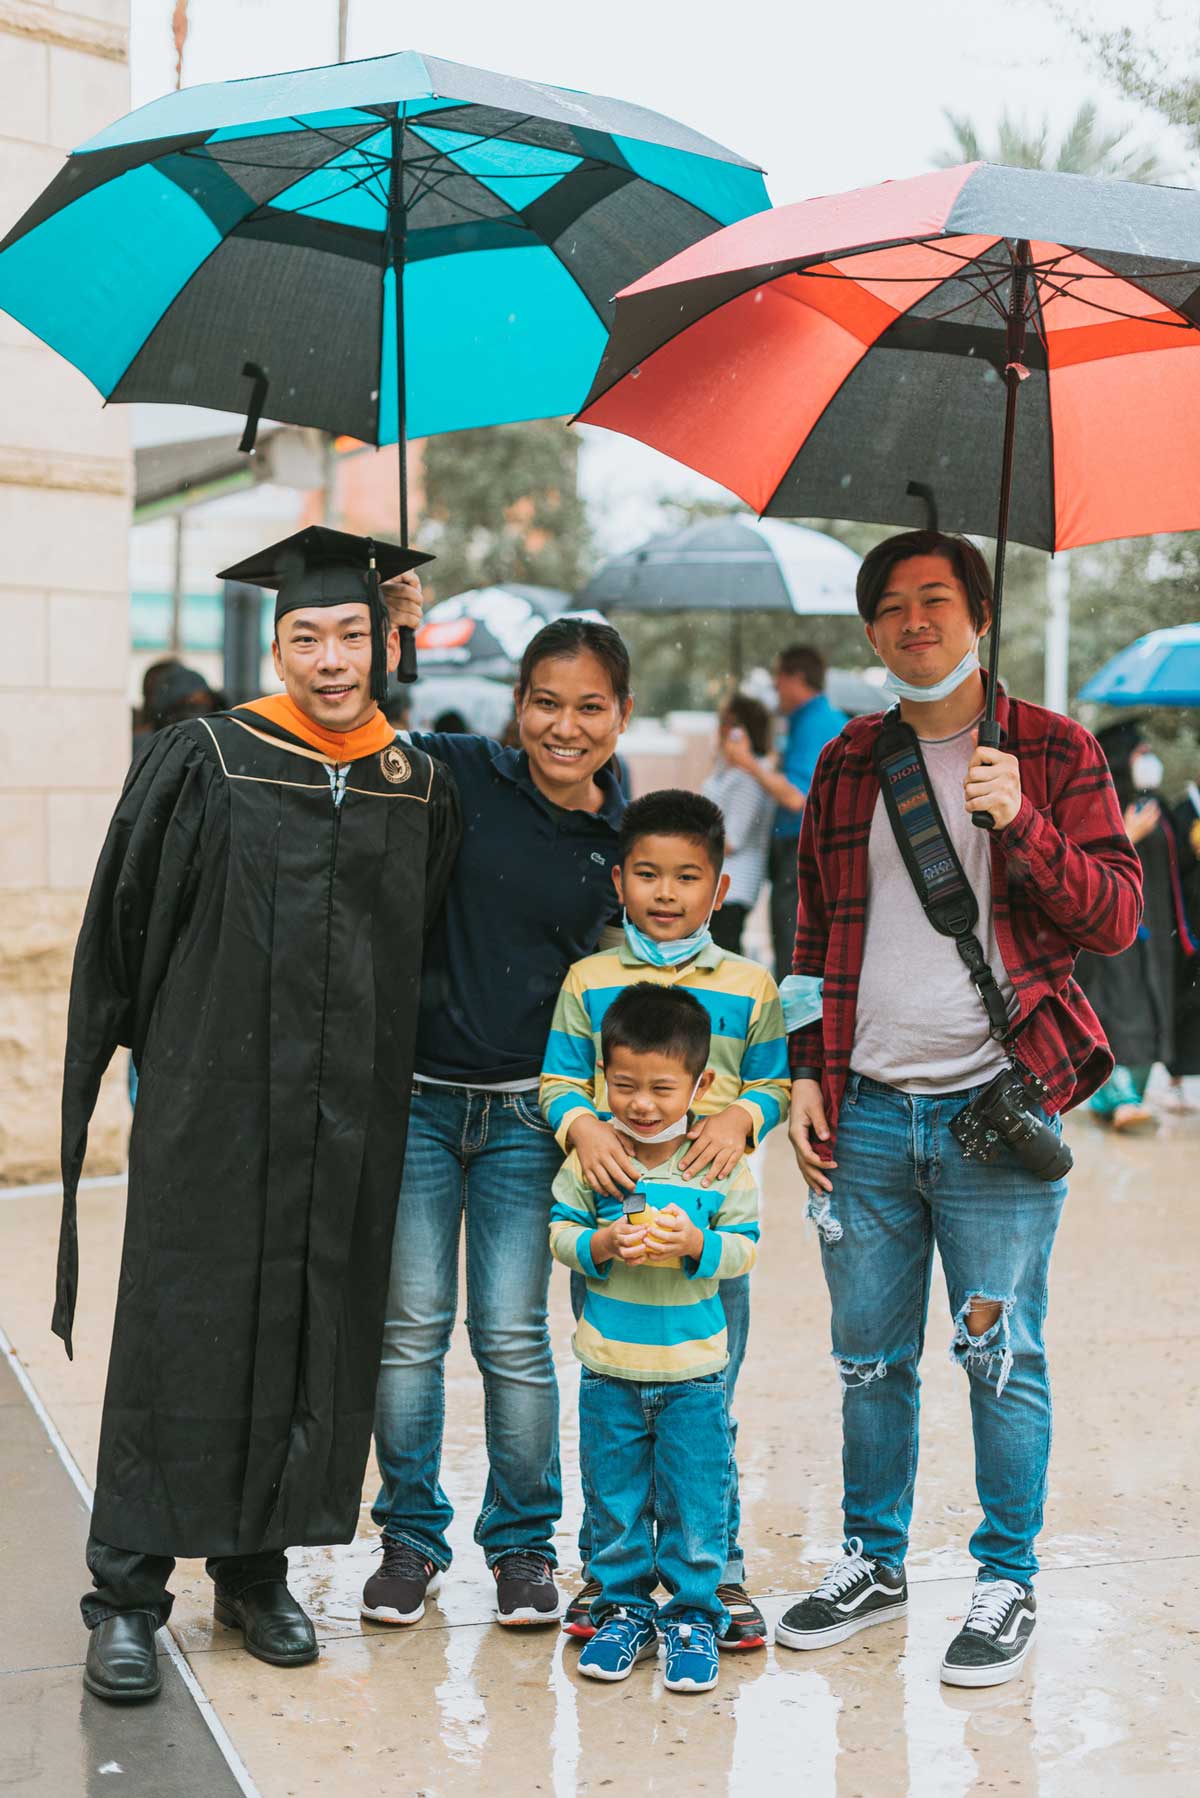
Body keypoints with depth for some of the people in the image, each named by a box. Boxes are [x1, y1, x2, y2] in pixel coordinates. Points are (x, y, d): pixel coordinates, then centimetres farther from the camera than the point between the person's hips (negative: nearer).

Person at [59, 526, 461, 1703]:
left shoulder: (419, 790, 6)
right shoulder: (205, 762, -4)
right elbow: (124, 926, 0)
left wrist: (368, 1065, 12)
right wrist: (167, 1060, 2)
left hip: (350, 1119, 4)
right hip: (211, 1107, -3)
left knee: (317, 1334, 9)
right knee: (180, 1332, -1)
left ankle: (256, 1570, 25)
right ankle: (125, 1597, 10)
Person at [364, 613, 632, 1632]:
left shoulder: (626, 841, 1)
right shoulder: (455, 778, -3)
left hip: (528, 1112, 1)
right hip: (414, 1094, 0)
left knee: (513, 1336, 2)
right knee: (411, 1323, 4)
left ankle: (524, 1544, 22)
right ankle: (411, 1537, 22)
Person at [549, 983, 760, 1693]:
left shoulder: (722, 1162, -8)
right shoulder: (592, 1156, -6)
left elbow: (745, 1247, -4)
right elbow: (561, 1230, 0)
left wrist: (697, 1245, -22)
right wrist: (601, 1245, -19)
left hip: (694, 1372, -1)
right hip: (608, 1368, 1)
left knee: (694, 1503, 6)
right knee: (614, 1500, 12)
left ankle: (693, 1619, 23)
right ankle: (623, 1610, 28)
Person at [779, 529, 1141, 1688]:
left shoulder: (1053, 753, 3)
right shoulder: (846, 767, 13)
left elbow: (1114, 919, -4)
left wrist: (1020, 823, -19)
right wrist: (807, 1074, 9)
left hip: (995, 1109, -3)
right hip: (867, 1111, 3)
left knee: (1002, 1358, 1)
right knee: (868, 1359, 11)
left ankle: (1007, 1582, 16)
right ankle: (873, 1562, 27)